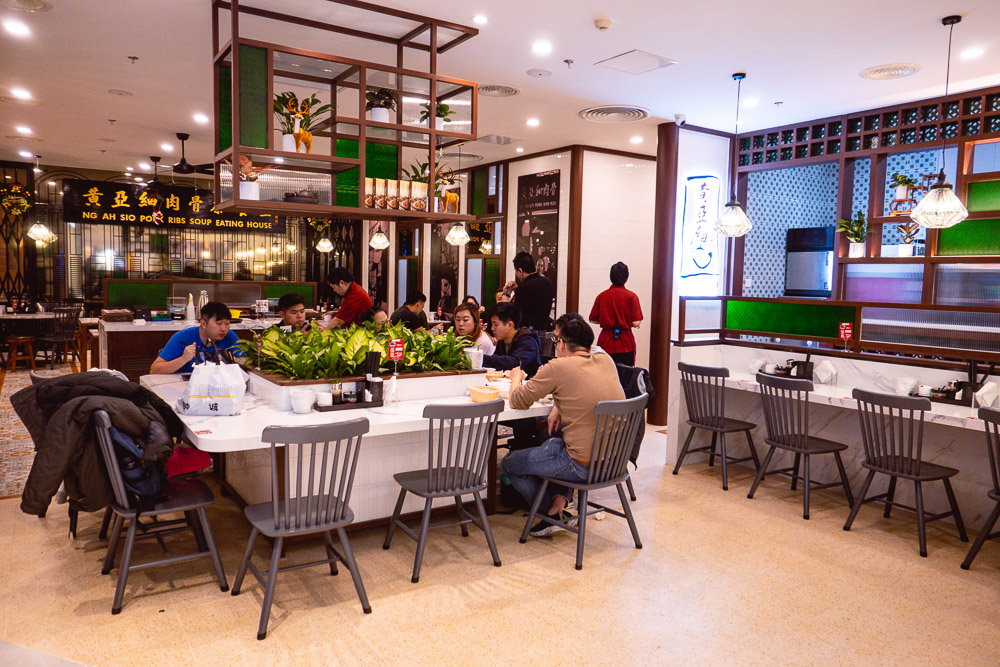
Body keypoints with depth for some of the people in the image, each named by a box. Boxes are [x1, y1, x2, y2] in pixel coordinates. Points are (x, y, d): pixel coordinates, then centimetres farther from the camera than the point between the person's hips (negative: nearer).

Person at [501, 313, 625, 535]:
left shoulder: (558, 368, -15)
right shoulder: (606, 361, 4)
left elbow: (517, 402, -4)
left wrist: (516, 378, 15)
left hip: (583, 466, -7)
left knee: (509, 464, 12)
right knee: (552, 443, 35)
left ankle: (554, 514, 19)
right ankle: (559, 504, 19)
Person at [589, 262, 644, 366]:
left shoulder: (601, 296, 1)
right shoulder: (631, 296, -6)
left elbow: (593, 319, 4)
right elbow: (636, 323, -11)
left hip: (605, 342, 2)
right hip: (625, 344, -2)